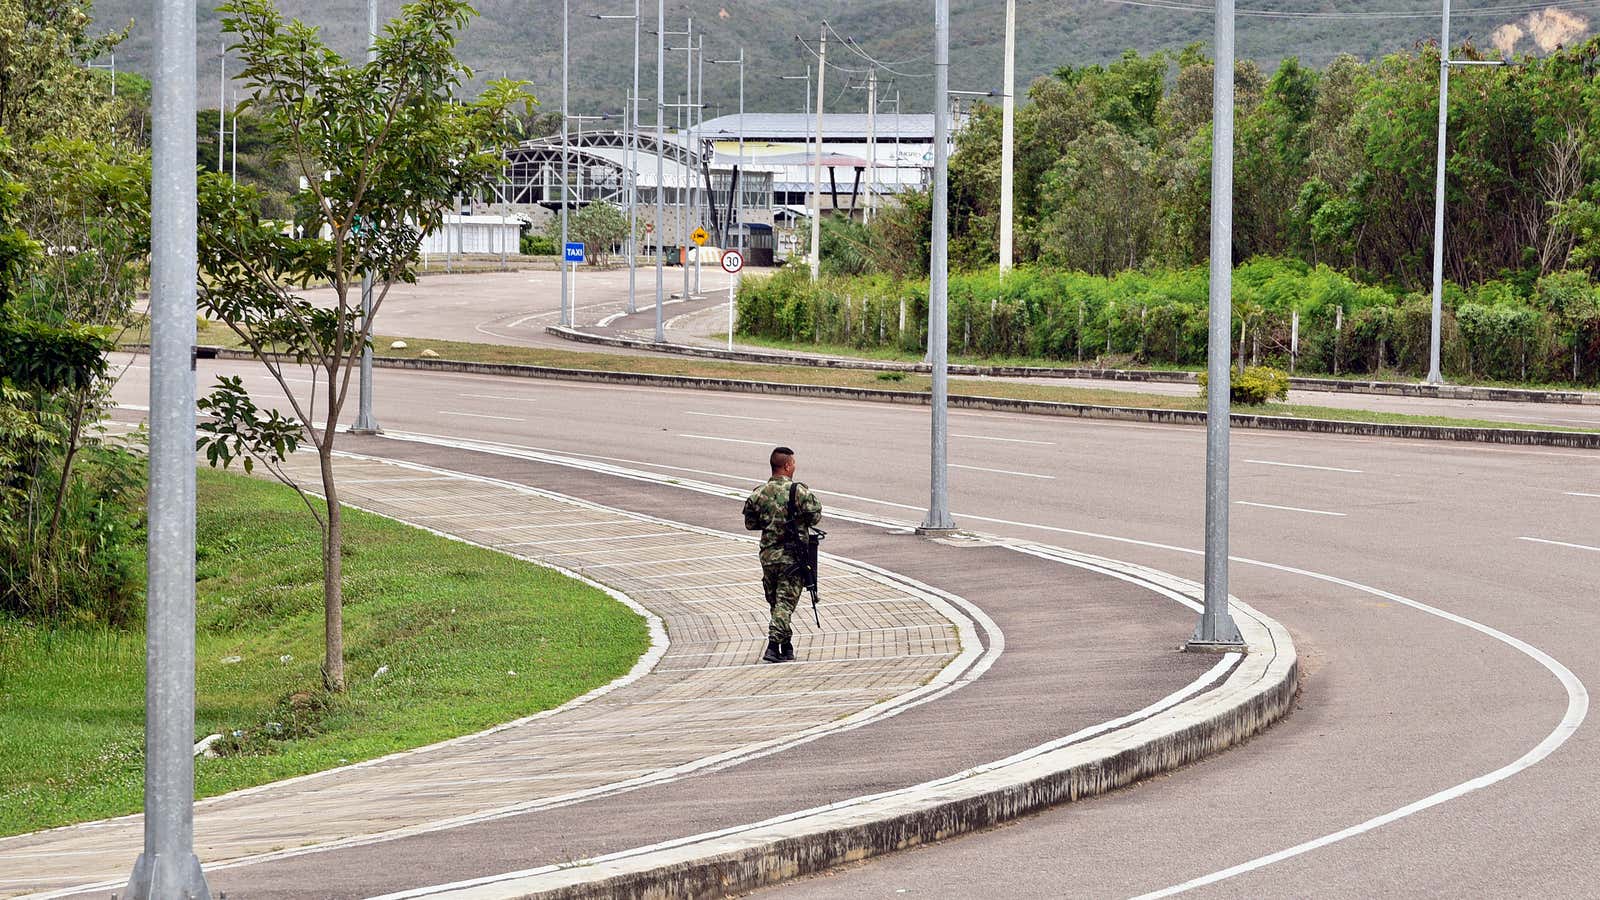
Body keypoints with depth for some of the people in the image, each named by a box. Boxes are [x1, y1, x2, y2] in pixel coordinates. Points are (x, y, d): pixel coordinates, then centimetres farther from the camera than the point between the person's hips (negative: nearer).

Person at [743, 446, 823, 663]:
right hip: (792, 556, -4)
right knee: (785, 603, -4)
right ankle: (773, 647, -14)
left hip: (768, 555, 4)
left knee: (775, 602, 17)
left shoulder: (758, 494, 1)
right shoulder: (798, 491, -12)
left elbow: (750, 523, 7)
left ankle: (786, 647, 25)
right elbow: (815, 516, -10)